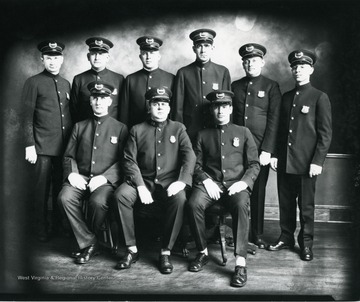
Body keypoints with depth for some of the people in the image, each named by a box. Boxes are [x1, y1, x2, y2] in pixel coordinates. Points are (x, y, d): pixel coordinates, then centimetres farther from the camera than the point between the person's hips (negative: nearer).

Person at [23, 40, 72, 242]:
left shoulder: (66, 84, 14)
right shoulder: (34, 83, -1)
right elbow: (28, 117, -4)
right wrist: (29, 145, -10)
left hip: (65, 145, 4)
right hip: (43, 146, -4)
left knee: (61, 187, 8)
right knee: (43, 188, 1)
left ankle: (59, 225, 21)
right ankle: (42, 230, 13)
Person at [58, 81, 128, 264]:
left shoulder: (120, 128, 9)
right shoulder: (79, 127, 18)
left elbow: (123, 161, 1)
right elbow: (69, 156, 15)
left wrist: (104, 178, -13)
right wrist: (72, 173, -6)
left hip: (106, 180, -3)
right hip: (80, 178, 3)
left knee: (98, 201, -34)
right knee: (65, 197, -28)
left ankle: (86, 240, -4)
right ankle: (89, 244, -14)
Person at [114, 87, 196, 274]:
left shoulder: (178, 129, 13)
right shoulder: (137, 130, 12)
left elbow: (189, 156, 0)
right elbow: (130, 160, 3)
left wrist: (182, 181, -18)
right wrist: (140, 186, -13)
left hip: (169, 182, -1)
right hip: (143, 181, 1)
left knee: (180, 198, -33)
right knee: (121, 194, -28)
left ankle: (166, 252, -18)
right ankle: (132, 249, -14)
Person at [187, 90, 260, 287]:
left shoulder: (243, 133, 15)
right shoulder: (203, 135, 18)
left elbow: (254, 164, 10)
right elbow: (196, 164, 12)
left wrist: (244, 182, -8)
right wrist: (206, 180, -8)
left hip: (236, 184, -1)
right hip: (211, 183, 1)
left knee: (241, 205, -35)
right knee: (194, 203, -30)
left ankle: (240, 262, -33)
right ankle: (202, 252, -10)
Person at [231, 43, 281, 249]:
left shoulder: (271, 87, 3)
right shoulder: (235, 86, 12)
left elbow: (274, 120, -4)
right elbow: (230, 117, 11)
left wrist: (267, 150, -11)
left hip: (260, 149, -2)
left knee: (258, 192, 5)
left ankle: (257, 235, 18)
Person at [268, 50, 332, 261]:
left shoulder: (320, 98, -2)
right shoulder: (286, 97, 13)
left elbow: (325, 133, -6)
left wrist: (318, 161, -12)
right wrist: (275, 154, 7)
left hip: (306, 163, -4)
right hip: (284, 162, 5)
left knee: (306, 205, 5)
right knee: (286, 203, 12)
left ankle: (306, 243, 19)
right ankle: (287, 237, 26)